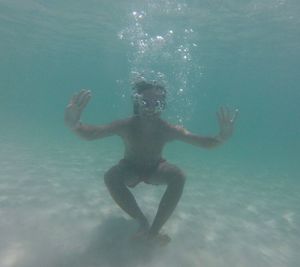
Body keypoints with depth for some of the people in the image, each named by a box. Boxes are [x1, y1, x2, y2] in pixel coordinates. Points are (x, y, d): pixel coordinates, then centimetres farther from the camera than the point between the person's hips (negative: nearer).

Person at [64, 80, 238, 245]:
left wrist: (221, 138, -52)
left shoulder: (169, 130, -26)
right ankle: (142, 221, -13)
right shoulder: (126, 126, -27)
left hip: (155, 169, 1)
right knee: (111, 177, -31)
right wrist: (74, 125, -57)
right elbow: (89, 135, -34)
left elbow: (203, 142, -29)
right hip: (131, 168, 0)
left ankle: (154, 230, -15)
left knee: (178, 176, -29)